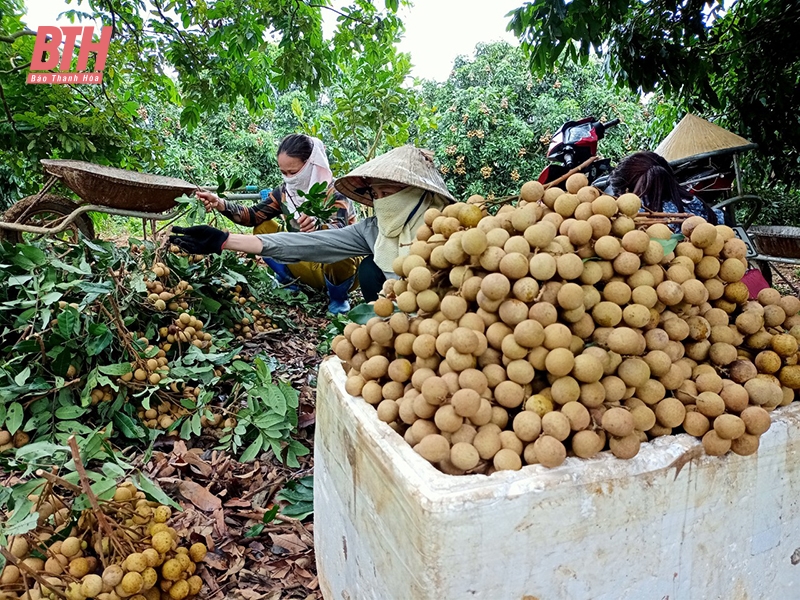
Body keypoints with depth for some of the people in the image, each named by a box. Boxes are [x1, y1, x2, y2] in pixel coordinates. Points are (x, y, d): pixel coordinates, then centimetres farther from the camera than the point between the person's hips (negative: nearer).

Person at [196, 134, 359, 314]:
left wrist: (317, 227, -62)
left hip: (340, 269, -5)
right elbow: (254, 216, -8)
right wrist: (220, 204, -25)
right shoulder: (285, 191, -6)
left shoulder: (336, 193, -23)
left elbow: (338, 233, -40)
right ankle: (290, 285, 7)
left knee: (337, 256, -40)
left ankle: (338, 300, -7)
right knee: (262, 229, -7)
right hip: (308, 266, 5)